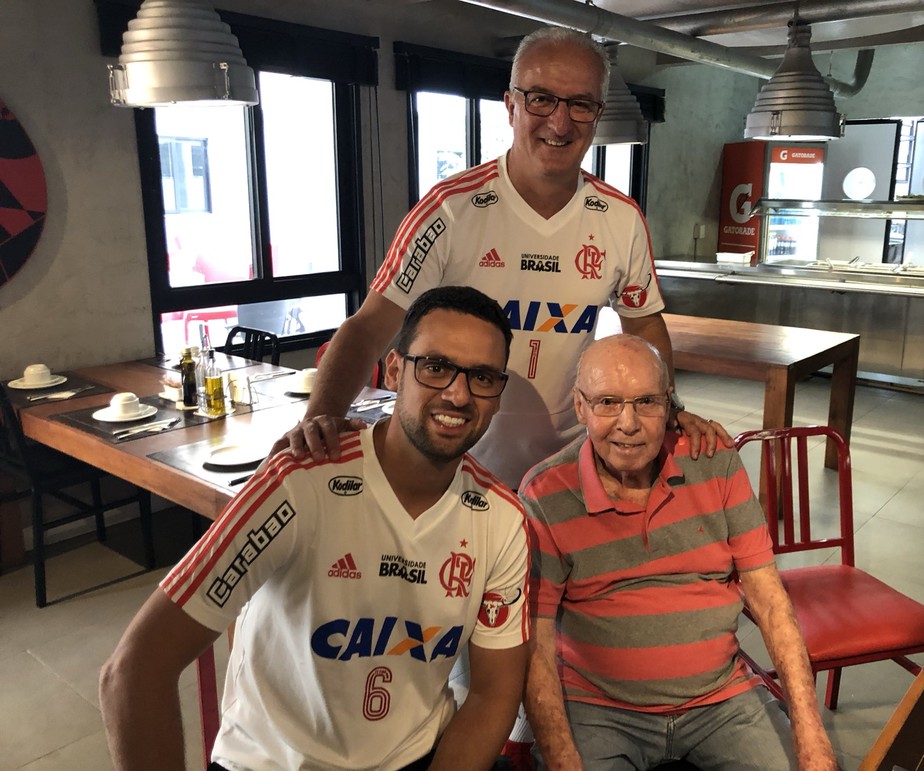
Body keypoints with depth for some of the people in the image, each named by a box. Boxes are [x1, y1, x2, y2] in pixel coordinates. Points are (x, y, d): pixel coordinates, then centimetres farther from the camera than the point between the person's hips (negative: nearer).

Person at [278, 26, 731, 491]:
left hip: (569, 457, 3)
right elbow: (370, 326, -18)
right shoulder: (450, 208, -16)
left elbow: (643, 324, 11)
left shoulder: (623, 220, -5)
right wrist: (322, 416, -33)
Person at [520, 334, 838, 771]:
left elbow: (768, 599, -2)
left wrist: (811, 733, -9)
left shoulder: (717, 465, -4)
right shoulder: (544, 497, -13)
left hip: (723, 697, 3)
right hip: (598, 708, -3)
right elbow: (535, 645, -11)